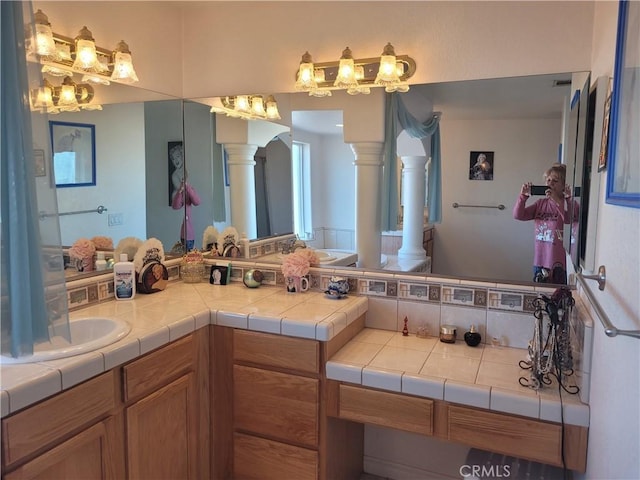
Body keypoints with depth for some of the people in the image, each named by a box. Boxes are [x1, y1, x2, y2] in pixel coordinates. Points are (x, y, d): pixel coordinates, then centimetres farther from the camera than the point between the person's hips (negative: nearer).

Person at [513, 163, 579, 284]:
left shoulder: (569, 203, -6)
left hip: (560, 262, -4)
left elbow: (569, 219, -25)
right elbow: (518, 215, 3)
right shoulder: (541, 203, 8)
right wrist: (523, 196, -9)